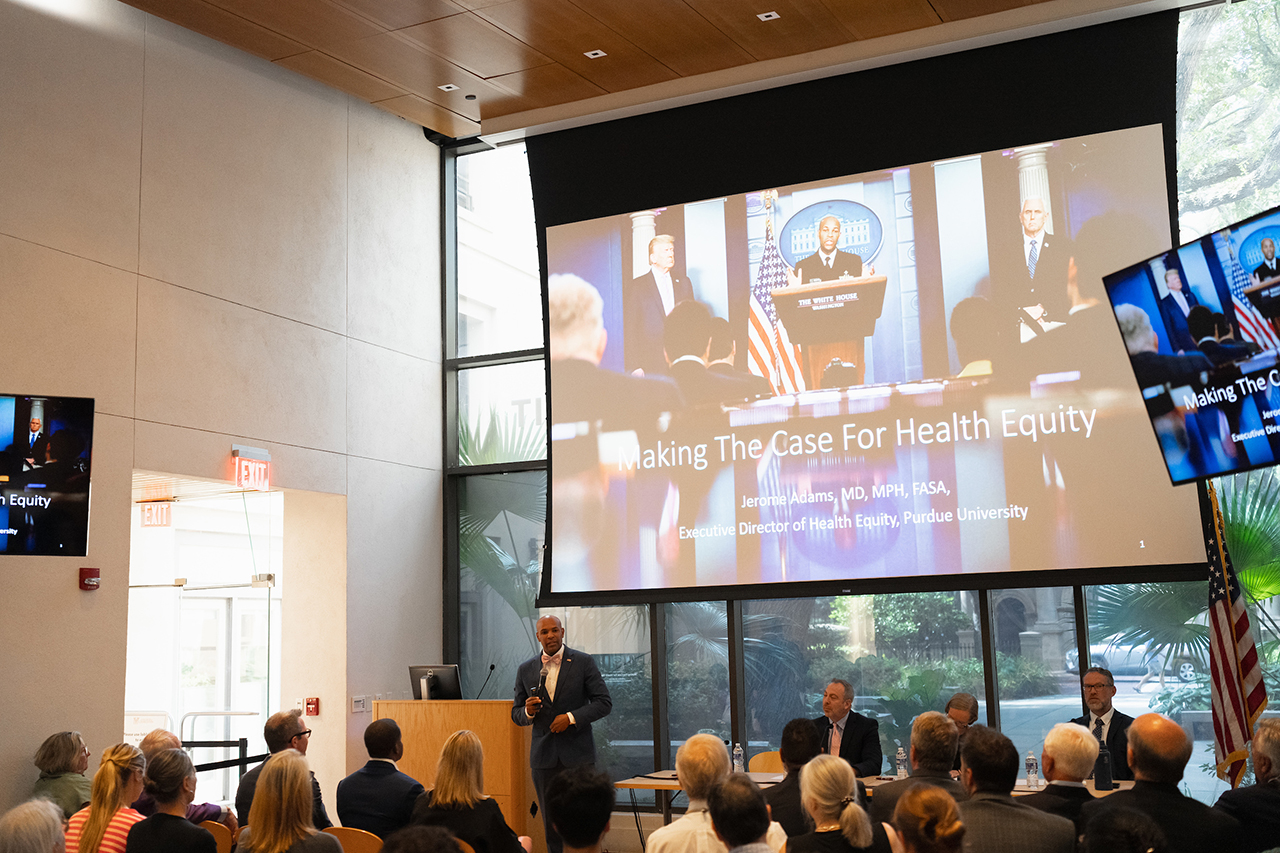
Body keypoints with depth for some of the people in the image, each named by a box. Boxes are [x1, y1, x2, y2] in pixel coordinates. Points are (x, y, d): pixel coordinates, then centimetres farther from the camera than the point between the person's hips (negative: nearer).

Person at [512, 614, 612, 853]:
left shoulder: (583, 662, -1)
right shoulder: (526, 670, 8)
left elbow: (604, 703, -3)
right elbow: (516, 714, 14)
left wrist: (571, 717, -14)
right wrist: (528, 712, -9)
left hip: (577, 753, -3)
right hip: (544, 756, 3)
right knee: (551, 824, 5)